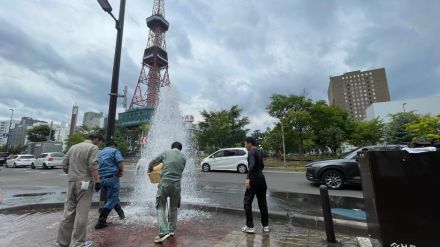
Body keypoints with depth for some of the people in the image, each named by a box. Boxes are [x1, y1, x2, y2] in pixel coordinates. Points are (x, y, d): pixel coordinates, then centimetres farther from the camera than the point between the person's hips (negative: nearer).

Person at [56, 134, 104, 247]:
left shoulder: (73, 147, 15)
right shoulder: (93, 147, -8)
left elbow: (64, 165, 16)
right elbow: (93, 166, -18)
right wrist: (97, 181, -14)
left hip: (71, 182, 7)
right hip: (84, 182, -7)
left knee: (68, 212, 13)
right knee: (81, 213, 1)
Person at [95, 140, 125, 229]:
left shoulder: (100, 153, 19)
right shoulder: (115, 151, -1)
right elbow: (120, 163, -15)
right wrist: (121, 171, 1)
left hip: (102, 179, 8)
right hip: (112, 177, -7)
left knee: (113, 197, 20)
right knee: (111, 199, 1)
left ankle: (122, 215, 32)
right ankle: (101, 221, 0)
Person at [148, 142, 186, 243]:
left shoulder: (166, 153, 4)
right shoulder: (183, 157, 8)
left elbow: (152, 164, 12)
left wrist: (150, 171, 33)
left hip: (164, 183, -2)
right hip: (176, 185, 3)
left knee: (161, 208, 9)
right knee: (173, 208, 20)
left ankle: (164, 232, 0)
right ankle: (171, 230, 29)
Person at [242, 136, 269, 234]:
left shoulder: (251, 152, -13)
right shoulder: (259, 152, 13)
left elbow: (252, 165, -30)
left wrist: (248, 178, -34)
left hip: (254, 179, -8)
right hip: (261, 178, 8)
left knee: (247, 202, 4)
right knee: (262, 202, 15)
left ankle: (250, 226, 8)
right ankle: (265, 226, 22)